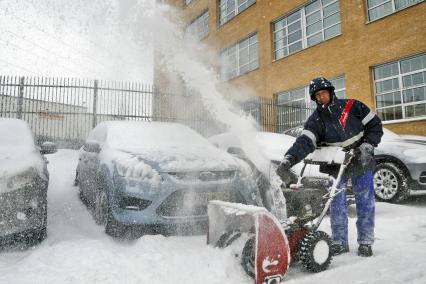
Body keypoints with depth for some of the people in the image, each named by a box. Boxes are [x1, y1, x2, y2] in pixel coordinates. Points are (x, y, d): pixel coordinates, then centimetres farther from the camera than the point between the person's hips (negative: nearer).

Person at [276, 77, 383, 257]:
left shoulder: (353, 106, -6)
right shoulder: (316, 119, -7)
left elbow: (375, 126, 1)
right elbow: (304, 142, -23)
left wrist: (367, 146, -14)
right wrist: (288, 160, -39)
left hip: (361, 163, 0)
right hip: (335, 167, 0)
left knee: (365, 203, 7)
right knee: (337, 205, 3)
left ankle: (365, 242, 21)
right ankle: (339, 243, 16)